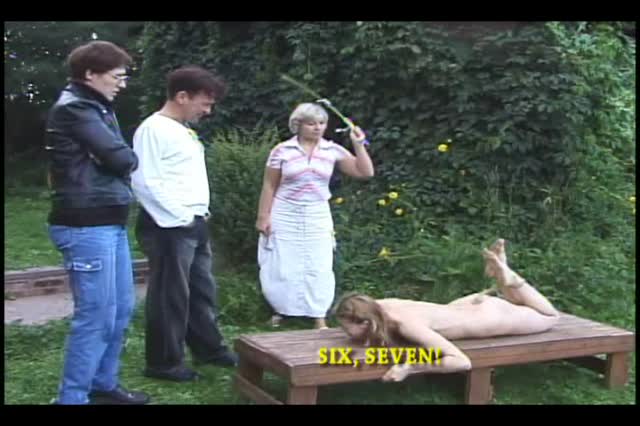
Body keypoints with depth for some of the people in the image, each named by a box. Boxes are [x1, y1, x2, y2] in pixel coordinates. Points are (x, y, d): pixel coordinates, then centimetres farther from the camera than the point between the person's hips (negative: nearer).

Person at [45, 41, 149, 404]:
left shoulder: (97, 108, 17)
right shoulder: (75, 109, -13)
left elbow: (121, 161, 12)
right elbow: (120, 158, -18)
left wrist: (122, 162, -8)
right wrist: (128, 158, 2)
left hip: (110, 222, 10)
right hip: (86, 226, -10)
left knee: (122, 308, 16)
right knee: (97, 316, -5)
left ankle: (103, 384, 29)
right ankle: (72, 397, 7)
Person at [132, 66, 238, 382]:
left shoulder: (185, 129, 16)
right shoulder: (154, 129, -14)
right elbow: (146, 183, -21)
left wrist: (200, 214, 14)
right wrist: (180, 218, -18)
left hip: (195, 224, 10)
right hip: (170, 227, -9)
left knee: (202, 291, 18)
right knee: (170, 296, 0)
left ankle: (209, 348, 31)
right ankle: (164, 362, 13)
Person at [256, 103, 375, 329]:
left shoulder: (333, 150, -1)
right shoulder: (282, 150, -6)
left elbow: (365, 172, -1)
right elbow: (269, 186, -1)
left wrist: (358, 144, -10)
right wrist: (263, 216, -4)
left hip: (318, 218, 2)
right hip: (285, 217, -1)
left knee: (319, 269, 2)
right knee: (282, 268, 6)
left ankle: (319, 318, 10)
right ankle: (281, 310, 26)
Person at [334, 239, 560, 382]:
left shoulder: (408, 326, -39)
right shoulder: (381, 307, -19)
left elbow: (462, 362, -42)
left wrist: (410, 368, -46)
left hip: (492, 318, -6)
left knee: (551, 317, 23)